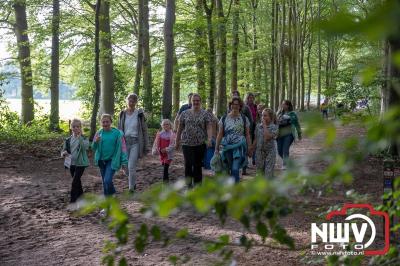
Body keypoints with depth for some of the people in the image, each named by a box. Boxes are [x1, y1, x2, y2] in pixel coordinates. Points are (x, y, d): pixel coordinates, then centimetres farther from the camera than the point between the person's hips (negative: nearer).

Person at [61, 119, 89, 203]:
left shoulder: (84, 138, -9)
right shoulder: (68, 139, 5)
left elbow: (85, 147, -27)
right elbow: (64, 149, 8)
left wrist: (80, 137, -31)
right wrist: (64, 153, -16)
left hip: (80, 163, -5)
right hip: (72, 163, 5)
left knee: (75, 181, -12)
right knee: (77, 181, 17)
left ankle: (73, 200, -7)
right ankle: (81, 196, 34)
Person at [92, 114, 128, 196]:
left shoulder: (117, 133, -10)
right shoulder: (99, 133, 0)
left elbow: (122, 147, -8)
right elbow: (93, 148, 4)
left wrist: (124, 162, -13)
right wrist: (96, 142, -18)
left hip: (112, 161, -4)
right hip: (101, 160, 5)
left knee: (107, 181, -17)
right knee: (105, 182, 12)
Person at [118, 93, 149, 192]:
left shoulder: (139, 114, -2)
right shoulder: (122, 114, 6)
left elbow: (144, 130, 1)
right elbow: (119, 129, 12)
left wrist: (146, 147, 0)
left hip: (135, 142, -3)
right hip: (125, 141, 3)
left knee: (131, 167, -11)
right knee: (126, 167, 8)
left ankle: (131, 189, 1)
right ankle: (133, 183, 33)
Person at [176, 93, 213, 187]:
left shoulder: (205, 114, 3)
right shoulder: (184, 113, 7)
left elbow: (209, 127, -6)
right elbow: (180, 128, 12)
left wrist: (209, 139, -21)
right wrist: (177, 141, 12)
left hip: (200, 144, 0)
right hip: (187, 143, 0)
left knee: (197, 165, 6)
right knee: (188, 164, -11)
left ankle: (197, 185, 18)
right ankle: (189, 184, -2)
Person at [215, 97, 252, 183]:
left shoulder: (244, 119, 3)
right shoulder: (224, 118, 5)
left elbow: (247, 135, 6)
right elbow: (220, 134, 7)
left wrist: (249, 148, 3)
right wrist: (216, 148, 4)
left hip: (239, 147, -2)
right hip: (227, 147, 2)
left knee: (235, 169, -15)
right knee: (228, 170, 7)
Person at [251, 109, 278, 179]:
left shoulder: (274, 127, -8)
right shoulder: (258, 126, 5)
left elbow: (267, 137, -24)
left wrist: (264, 125, -17)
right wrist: (252, 149, 13)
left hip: (270, 152, -4)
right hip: (260, 151, 4)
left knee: (269, 172, -6)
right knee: (260, 172, 11)